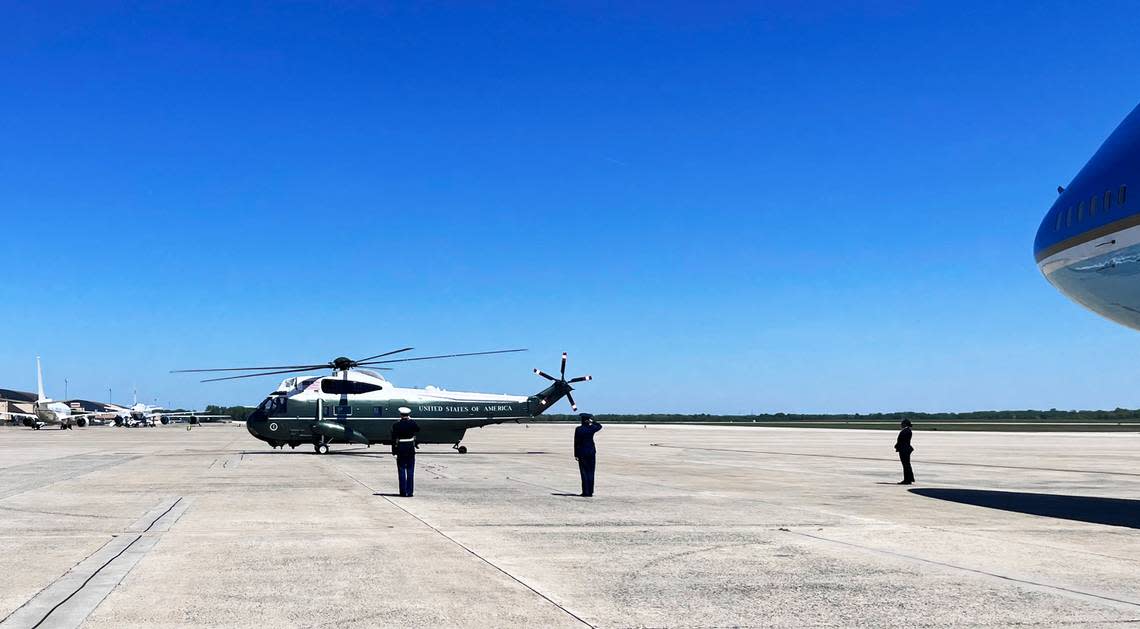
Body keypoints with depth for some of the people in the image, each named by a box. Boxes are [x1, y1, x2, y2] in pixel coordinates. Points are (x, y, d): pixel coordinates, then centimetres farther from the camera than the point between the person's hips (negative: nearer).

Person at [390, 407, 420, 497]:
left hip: (400, 450, -1)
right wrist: (411, 419, 13)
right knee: (410, 471, 6)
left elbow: (393, 440, -6)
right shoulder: (412, 423, -5)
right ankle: (409, 492, 6)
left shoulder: (396, 425, -7)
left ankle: (403, 492, 6)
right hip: (411, 450, 1)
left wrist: (394, 452, -1)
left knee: (401, 471, 6)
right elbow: (418, 429, 18)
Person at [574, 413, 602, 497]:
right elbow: (600, 426, 19)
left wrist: (576, 454, -1)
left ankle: (586, 492, 0)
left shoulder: (578, 429, -9)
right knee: (590, 472, 8)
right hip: (591, 452, 2)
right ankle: (590, 491, 8)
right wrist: (592, 422, 12)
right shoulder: (592, 428, -5)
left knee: (584, 472, 2)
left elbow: (576, 442, -6)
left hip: (582, 453, -2)